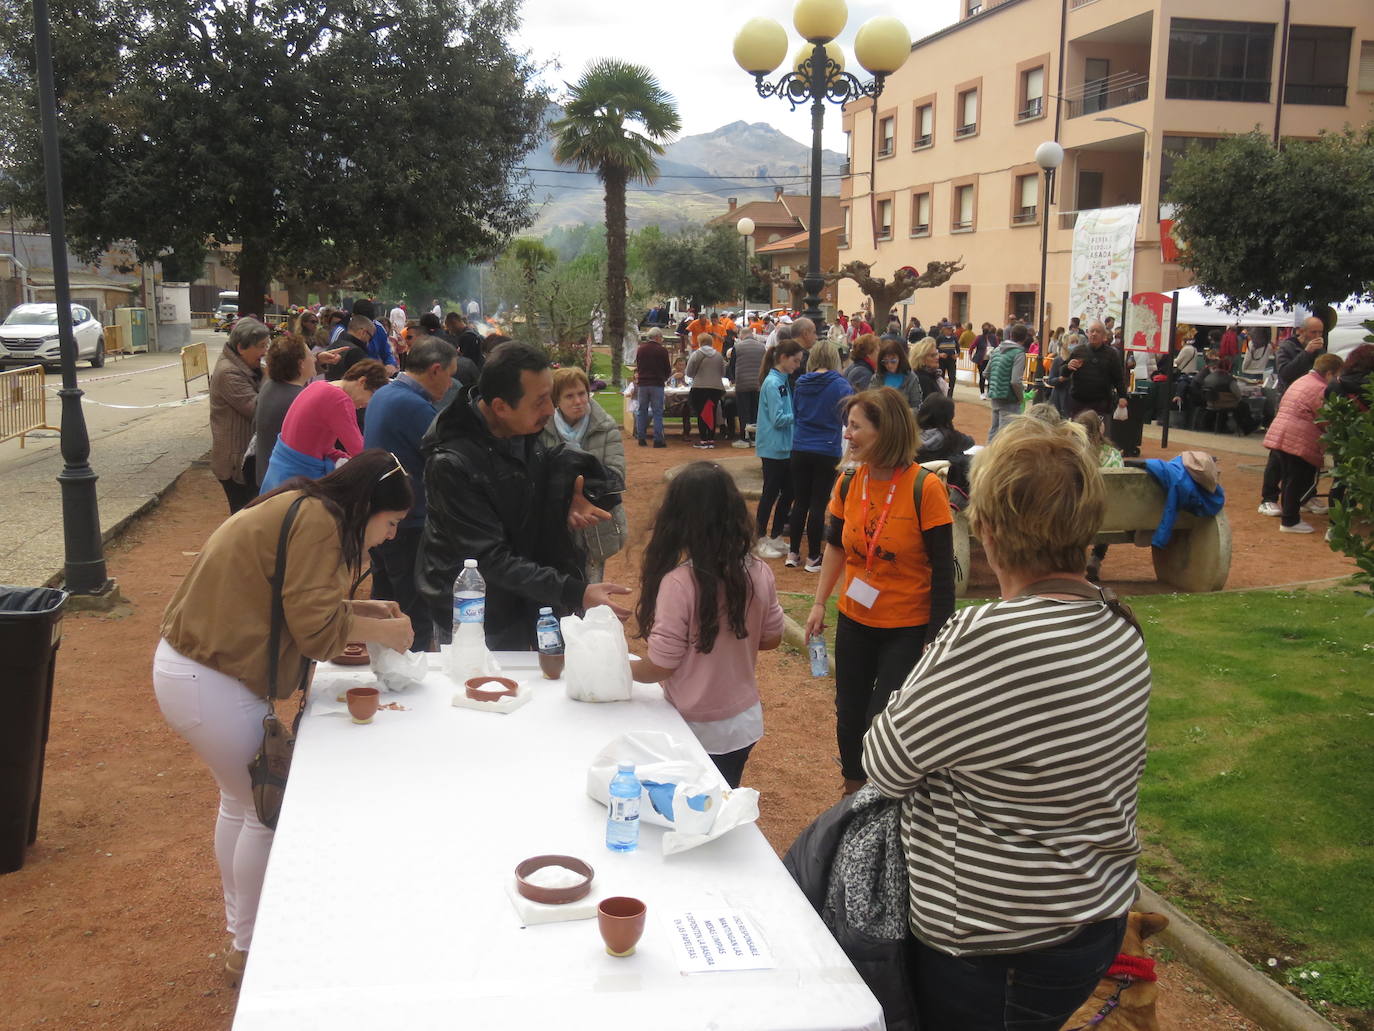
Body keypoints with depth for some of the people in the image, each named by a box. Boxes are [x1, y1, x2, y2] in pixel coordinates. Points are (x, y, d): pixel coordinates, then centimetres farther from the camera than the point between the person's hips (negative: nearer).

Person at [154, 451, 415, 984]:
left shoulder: (298, 509, 11)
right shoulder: (316, 522, -19)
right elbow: (316, 627, -21)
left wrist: (361, 609, 9)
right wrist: (379, 631, -7)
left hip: (184, 662, 11)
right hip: (211, 685, -11)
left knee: (241, 801, 21)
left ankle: (242, 931, 36)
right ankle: (250, 950, 17)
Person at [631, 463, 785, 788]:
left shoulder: (679, 583, -25)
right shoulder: (759, 573, -10)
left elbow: (660, 667, -19)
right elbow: (771, 638, 4)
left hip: (695, 730, -4)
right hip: (743, 723, 5)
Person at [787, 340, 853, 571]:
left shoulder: (801, 384, 1)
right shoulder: (840, 385, -10)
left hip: (800, 450, 3)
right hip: (827, 452, -3)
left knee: (800, 502, 13)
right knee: (818, 504, 3)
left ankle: (793, 553, 17)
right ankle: (813, 558, 10)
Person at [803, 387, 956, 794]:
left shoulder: (925, 488, -18)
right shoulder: (848, 483, -3)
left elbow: (943, 569, -14)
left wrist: (935, 638, -14)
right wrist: (819, 603, 10)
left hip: (907, 628, -5)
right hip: (854, 622, 5)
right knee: (849, 716, 14)